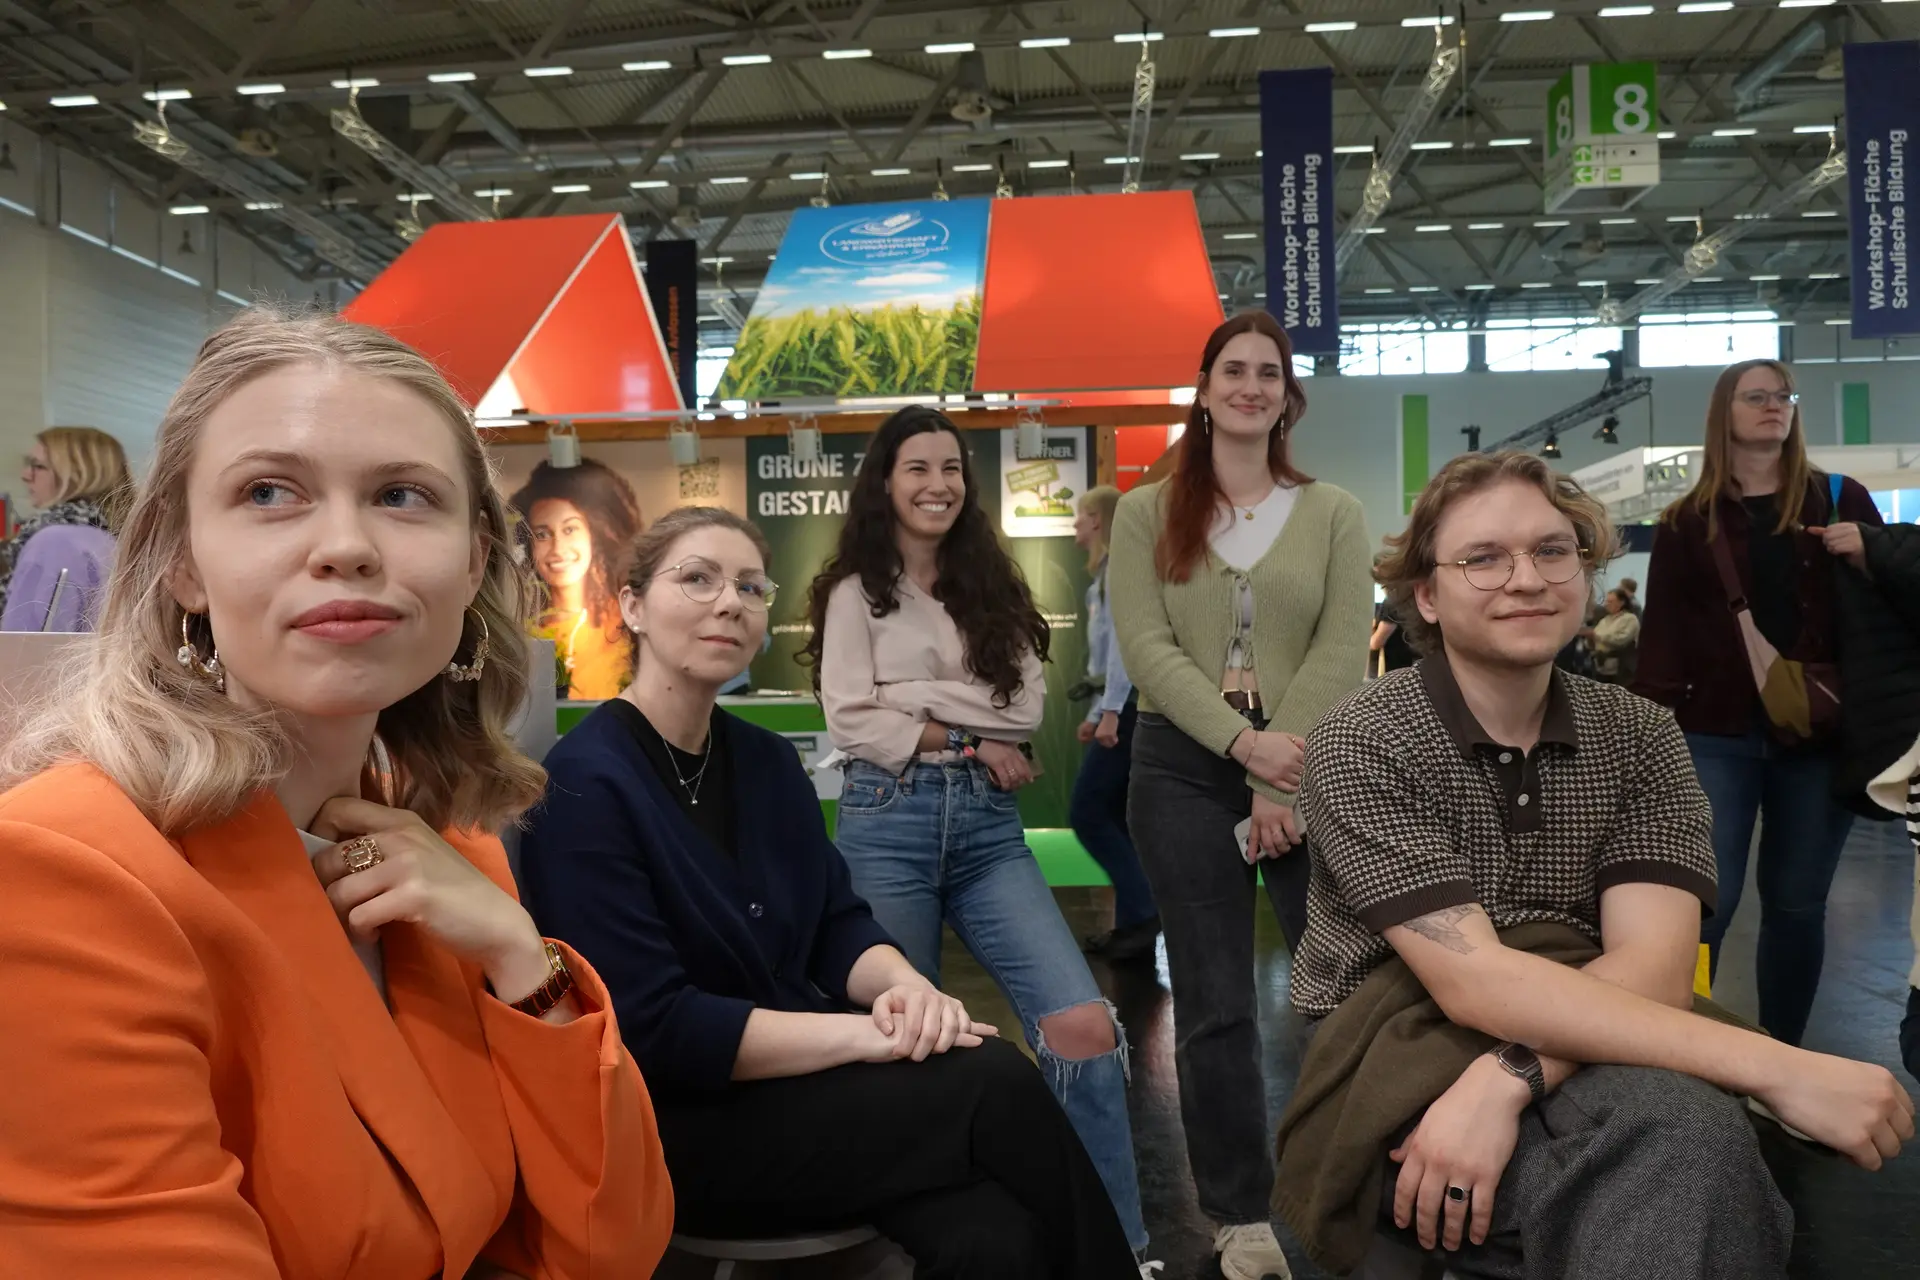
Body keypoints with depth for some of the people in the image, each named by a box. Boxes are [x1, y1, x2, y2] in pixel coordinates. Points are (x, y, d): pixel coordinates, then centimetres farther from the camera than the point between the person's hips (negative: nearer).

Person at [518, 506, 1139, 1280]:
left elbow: (837, 923, 8)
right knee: (998, 1088, -23)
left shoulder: (768, 759, 9)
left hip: (799, 1077, 6)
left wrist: (904, 985, -16)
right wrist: (869, 1034, -24)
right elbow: (651, 1028, -21)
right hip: (682, 1127, -6)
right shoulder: (584, 786, -15)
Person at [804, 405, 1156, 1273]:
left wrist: (917, 697, -6)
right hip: (890, 821, -2)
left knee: (1085, 1025, -10)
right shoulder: (857, 590, 5)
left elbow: (1025, 705, 3)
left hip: (987, 824, 3)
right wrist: (971, 740, -7)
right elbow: (852, 720, -7)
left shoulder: (991, 584, 16)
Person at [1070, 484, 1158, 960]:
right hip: (1121, 705, 10)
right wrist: (1096, 713, 23)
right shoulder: (1108, 572, 20)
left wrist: (1110, 711, -23)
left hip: (1129, 705, -10)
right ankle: (1133, 922, 13)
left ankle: (1144, 912, -6)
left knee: (1087, 813, -8)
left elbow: (1124, 640, -19)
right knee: (1116, 818, 10)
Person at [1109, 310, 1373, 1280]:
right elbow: (1146, 646, -5)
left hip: (1306, 766, 0)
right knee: (1215, 1004, 6)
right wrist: (1245, 742, -16)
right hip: (1185, 769, 0)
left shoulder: (1333, 514, 7)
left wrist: (1283, 773, -15)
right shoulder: (1149, 513, 6)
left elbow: (1341, 652, -3)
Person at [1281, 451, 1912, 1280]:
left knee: (1685, 1121, -32)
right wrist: (1777, 1068, -25)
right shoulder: (1363, 744, -11)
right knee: (1683, 1136, -32)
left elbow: (1654, 964, -10)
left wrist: (1509, 1079, -29)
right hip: (1401, 1073, -3)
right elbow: (1475, 982, -20)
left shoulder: (1642, 737, 3)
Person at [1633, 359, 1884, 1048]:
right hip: (1718, 734, -1)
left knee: (1796, 902, 9)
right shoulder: (1687, 521, 7)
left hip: (1817, 733, 2)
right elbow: (1665, 630, 3)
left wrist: (1868, 557, -9)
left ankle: (1782, 1051, 22)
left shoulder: (1840, 499, 10)